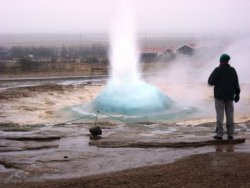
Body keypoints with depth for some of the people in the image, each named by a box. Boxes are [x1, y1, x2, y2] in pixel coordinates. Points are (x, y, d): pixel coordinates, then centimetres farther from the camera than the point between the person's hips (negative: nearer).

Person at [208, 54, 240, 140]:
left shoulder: (217, 70, -10)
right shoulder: (232, 70, 0)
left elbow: (211, 82, -11)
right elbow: (236, 83, 1)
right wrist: (237, 94, 9)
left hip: (219, 96, -3)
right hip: (229, 96, 3)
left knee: (220, 115, -1)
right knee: (230, 115, 7)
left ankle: (219, 134, -3)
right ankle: (230, 134, 7)